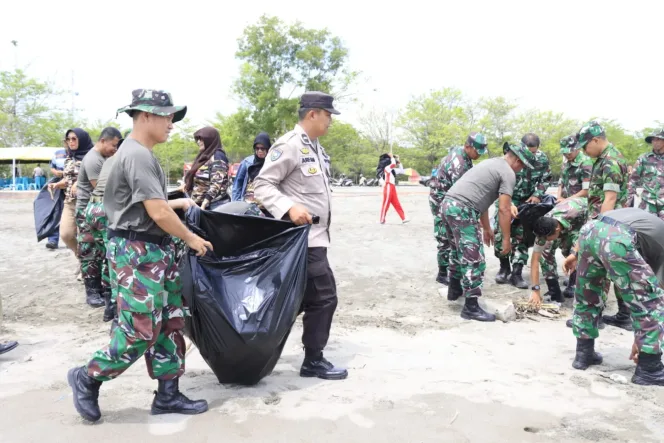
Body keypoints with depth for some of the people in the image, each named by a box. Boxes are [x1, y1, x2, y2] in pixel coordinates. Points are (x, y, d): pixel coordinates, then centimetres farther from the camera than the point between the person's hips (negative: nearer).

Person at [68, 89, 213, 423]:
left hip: (155, 249, 10)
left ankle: (168, 395, 20)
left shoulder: (141, 154, 14)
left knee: (170, 322, 11)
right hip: (137, 251, -10)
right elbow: (159, 213, -21)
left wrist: (178, 203, 21)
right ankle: (87, 379, 18)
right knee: (140, 330, -5)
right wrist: (191, 239, -9)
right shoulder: (138, 155, -17)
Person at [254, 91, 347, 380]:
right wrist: (289, 208, -31)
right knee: (324, 297, -5)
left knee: (300, 298, 15)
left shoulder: (315, 147, 15)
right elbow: (262, 185, -18)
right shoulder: (289, 145, -15)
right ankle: (313, 360, 11)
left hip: (315, 235, 10)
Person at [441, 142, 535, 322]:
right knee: (474, 259, -5)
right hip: (462, 210, -10)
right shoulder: (508, 173, -2)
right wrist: (506, 239, 1)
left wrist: (486, 228, 35)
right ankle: (471, 307, -1)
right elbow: (504, 209, -8)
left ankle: (455, 290, 41)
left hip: (448, 204, 10)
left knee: (458, 252, 26)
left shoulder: (491, 163, 27)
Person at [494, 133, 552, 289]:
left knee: (521, 236, 1)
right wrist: (509, 205, -31)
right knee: (500, 232, -9)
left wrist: (537, 195, -10)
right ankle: (504, 267, 12)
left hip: (528, 202, 2)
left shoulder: (543, 159, -9)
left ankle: (516, 273, 5)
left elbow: (546, 179, 7)